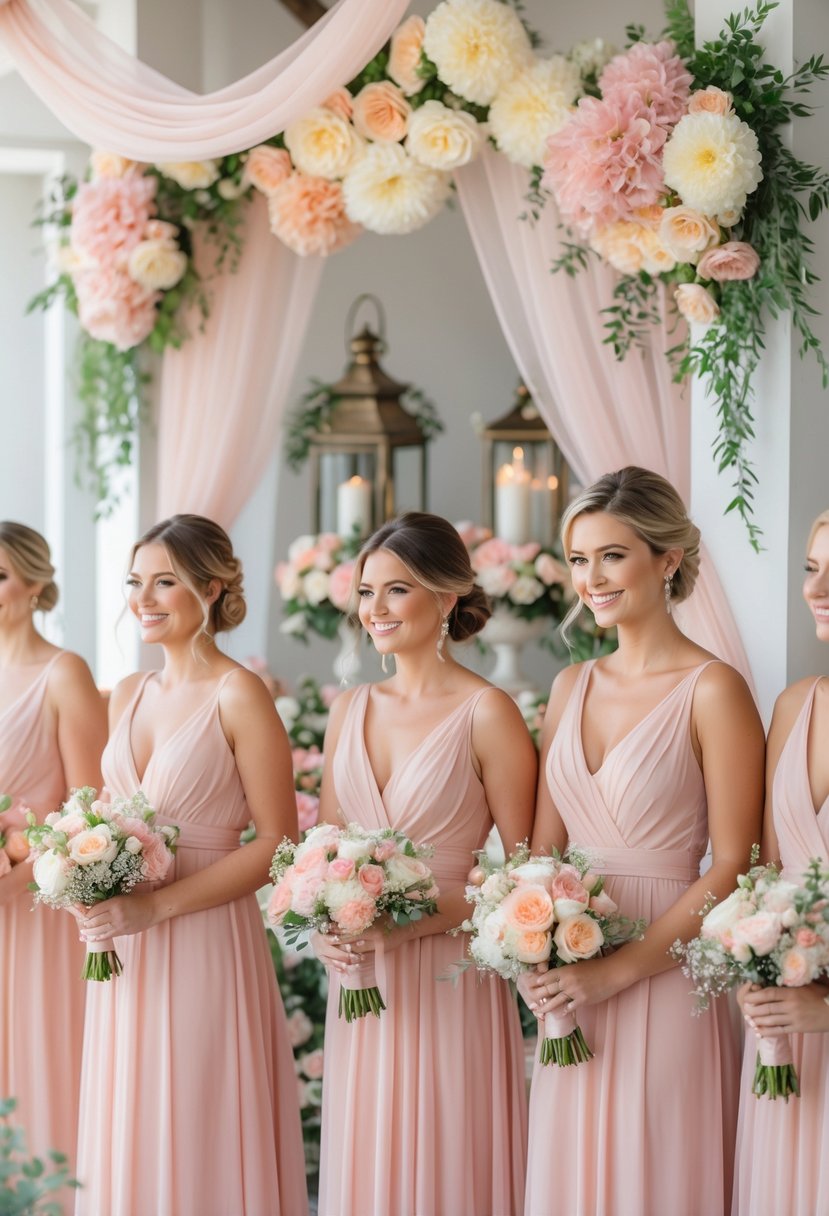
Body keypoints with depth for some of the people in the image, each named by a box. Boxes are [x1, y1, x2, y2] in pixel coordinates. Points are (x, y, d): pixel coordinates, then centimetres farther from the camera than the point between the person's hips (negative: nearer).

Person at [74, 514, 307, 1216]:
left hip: (204, 945, -6)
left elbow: (276, 843, -12)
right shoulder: (128, 696, 11)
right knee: (129, 1139, 10)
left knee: (199, 1143, 0)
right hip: (123, 952, 6)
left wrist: (154, 907, -18)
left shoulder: (238, 696, -9)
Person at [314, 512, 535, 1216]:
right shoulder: (351, 710, 9)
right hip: (360, 977, 5)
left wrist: (421, 919, -20)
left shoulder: (487, 713, -9)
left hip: (450, 979, -5)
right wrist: (323, 928, -4)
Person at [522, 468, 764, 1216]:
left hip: (664, 981, -6)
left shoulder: (713, 691, -10)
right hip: (569, 985, 6)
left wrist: (617, 970, -17)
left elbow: (729, 870, -13)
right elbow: (544, 844, 12)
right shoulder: (572, 688, 10)